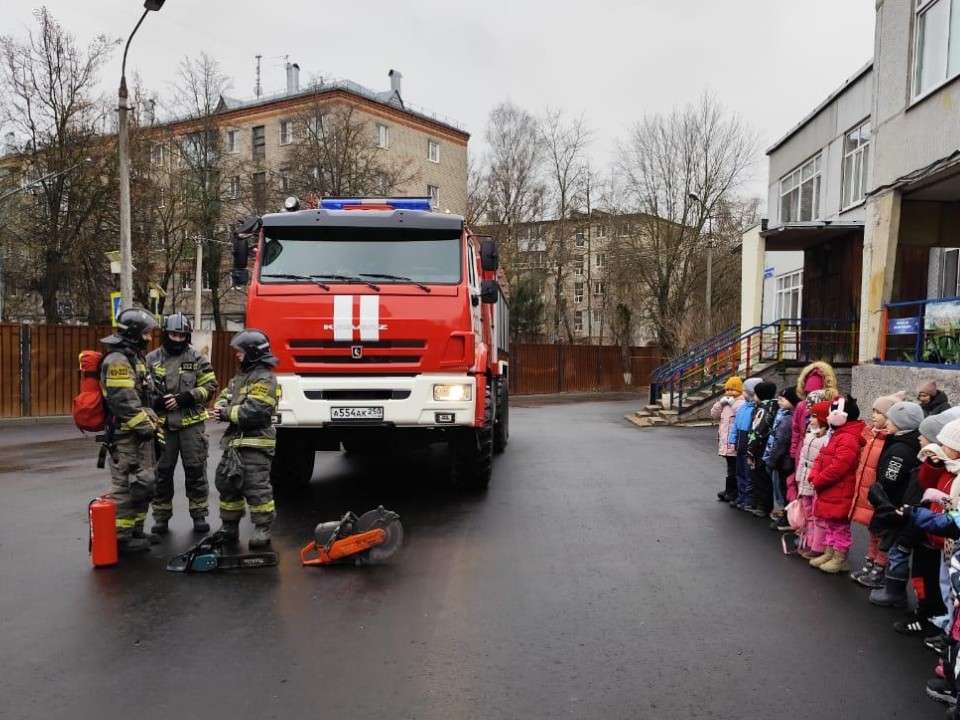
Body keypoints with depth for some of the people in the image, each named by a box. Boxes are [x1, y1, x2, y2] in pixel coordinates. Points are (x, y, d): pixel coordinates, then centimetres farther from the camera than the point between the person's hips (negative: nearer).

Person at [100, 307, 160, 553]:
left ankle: (135, 531, 26)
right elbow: (123, 401, -23)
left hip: (139, 434, 10)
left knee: (143, 485, 16)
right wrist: (145, 426, -19)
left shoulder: (135, 357, 17)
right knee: (126, 485, -5)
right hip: (126, 435, -10)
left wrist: (152, 423, 20)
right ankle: (120, 537, 3)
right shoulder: (118, 360, -16)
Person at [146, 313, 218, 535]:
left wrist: (185, 398, -14)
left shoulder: (197, 358, 2)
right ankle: (161, 517, 19)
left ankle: (199, 515, 15)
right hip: (163, 424, 1)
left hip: (191, 423, -1)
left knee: (196, 470, 4)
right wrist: (156, 402, -12)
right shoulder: (152, 359, 6)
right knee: (162, 471, 8)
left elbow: (210, 387, -1)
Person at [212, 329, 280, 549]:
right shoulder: (242, 375, 17)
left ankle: (263, 529, 1)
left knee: (257, 487, -9)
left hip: (255, 444, -10)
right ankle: (229, 526, 26)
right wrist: (221, 406, -4)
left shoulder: (264, 378, -15)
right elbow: (226, 395, 20)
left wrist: (226, 414, -16)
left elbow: (254, 411, -25)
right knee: (227, 483, 15)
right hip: (236, 441, 10)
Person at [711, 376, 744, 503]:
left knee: (735, 468, -1)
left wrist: (733, 403, -19)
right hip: (726, 441, 8)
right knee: (730, 466, 17)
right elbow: (714, 415, 14)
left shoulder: (742, 402, -8)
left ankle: (734, 492, 5)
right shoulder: (725, 403, 16)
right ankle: (729, 489, 25)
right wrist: (720, 403, 1)